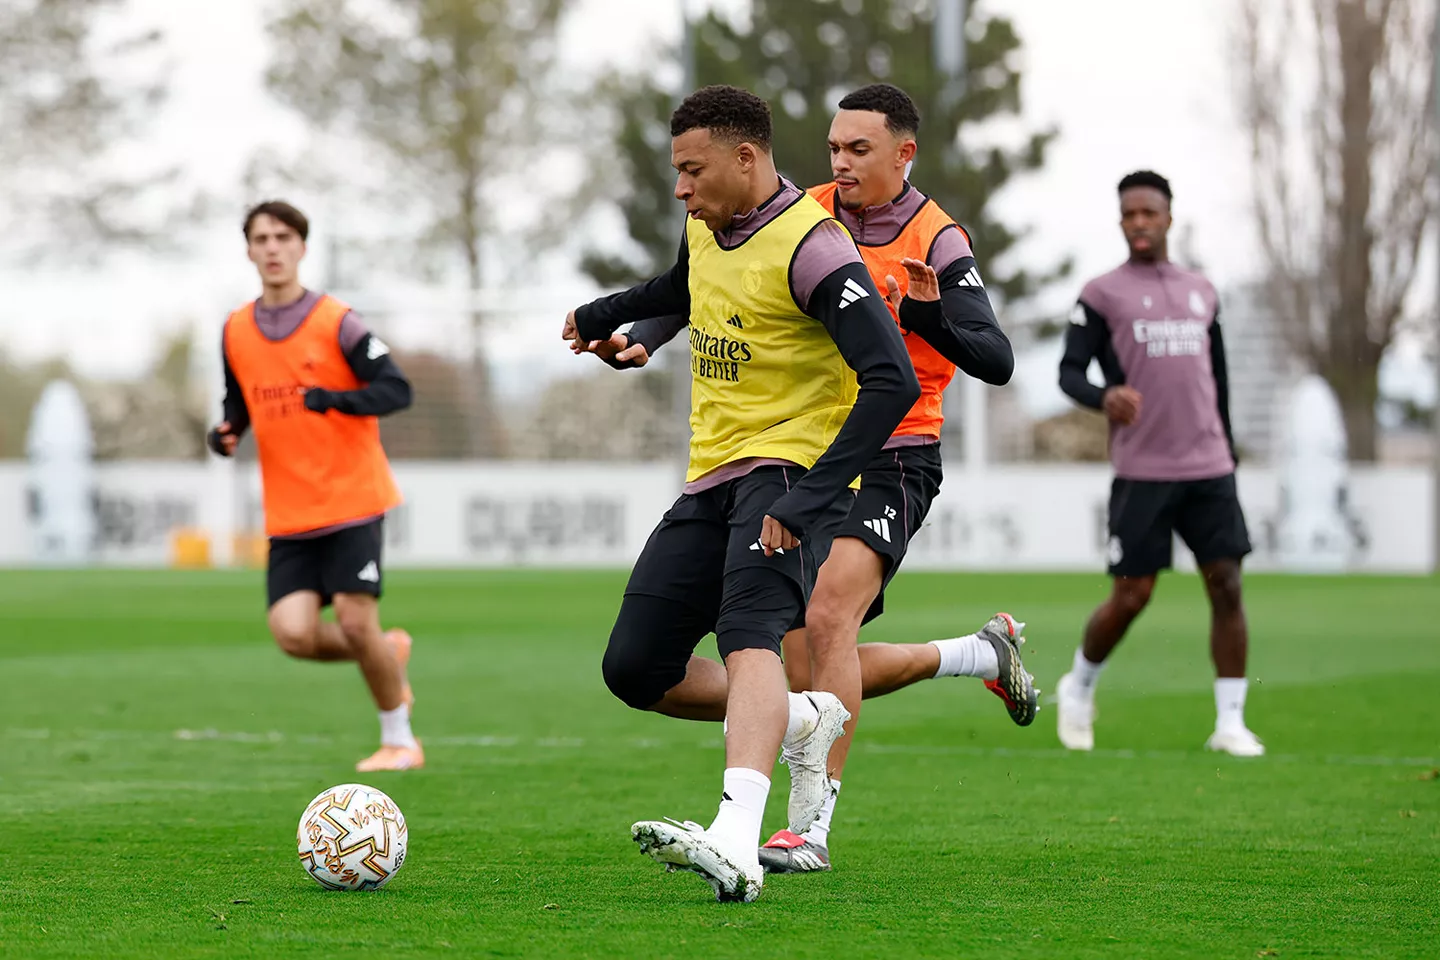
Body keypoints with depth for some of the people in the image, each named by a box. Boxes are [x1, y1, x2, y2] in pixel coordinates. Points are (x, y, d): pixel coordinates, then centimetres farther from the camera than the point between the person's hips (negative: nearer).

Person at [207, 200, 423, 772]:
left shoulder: (335, 322, -7)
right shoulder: (236, 332, 8)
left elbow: (397, 390, -10)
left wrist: (335, 399, -27)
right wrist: (227, 433, 0)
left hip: (351, 500, -4)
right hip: (288, 516, 4)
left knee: (355, 623, -11)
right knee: (293, 634, -10)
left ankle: (399, 741, 11)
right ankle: (388, 653, 21)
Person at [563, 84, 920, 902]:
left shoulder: (812, 249, -17)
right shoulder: (707, 229, 9)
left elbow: (892, 381, -25)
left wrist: (808, 497, -30)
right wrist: (607, 313, 49)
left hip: (788, 468, -8)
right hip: (712, 476, 9)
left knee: (747, 638, -32)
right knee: (635, 670, 2)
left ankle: (736, 845, -50)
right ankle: (803, 724, 24)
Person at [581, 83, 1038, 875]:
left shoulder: (936, 242, -8)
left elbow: (996, 363, -15)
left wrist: (926, 315, -32)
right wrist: (641, 338, -5)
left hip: (891, 461, -6)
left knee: (826, 617, -28)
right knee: (810, 679, 5)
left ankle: (815, 827, -23)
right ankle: (984, 654, 28)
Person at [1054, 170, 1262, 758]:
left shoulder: (1201, 293, 16)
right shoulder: (1102, 294, 2)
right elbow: (1069, 372, -6)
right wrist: (1104, 396, -27)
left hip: (1209, 469, 4)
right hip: (1141, 472, -4)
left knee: (1227, 585, -6)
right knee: (1131, 596, -3)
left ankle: (1230, 722, -1)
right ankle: (1078, 688, 23)